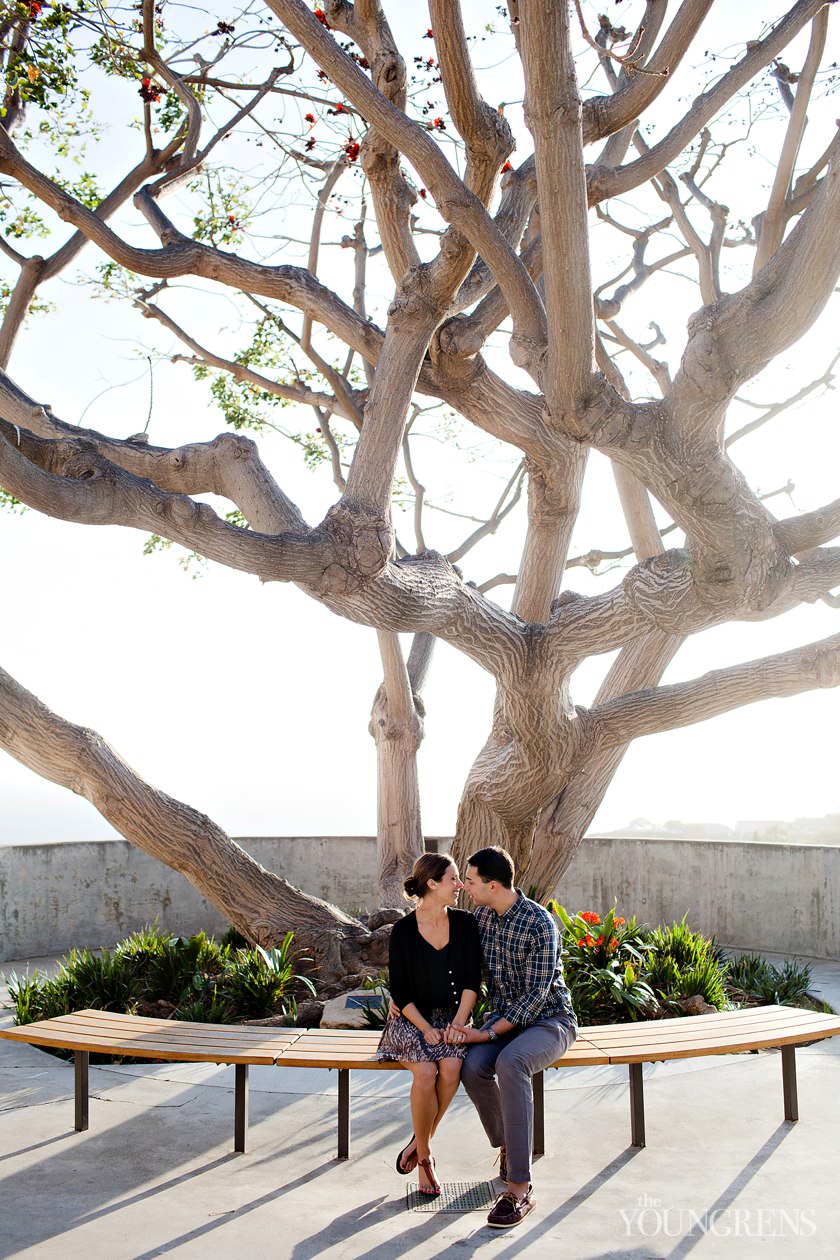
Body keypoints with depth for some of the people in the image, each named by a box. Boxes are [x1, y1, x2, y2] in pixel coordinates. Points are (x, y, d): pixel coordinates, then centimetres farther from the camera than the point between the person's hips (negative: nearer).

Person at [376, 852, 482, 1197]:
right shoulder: (403, 931, -6)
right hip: (411, 1018, -2)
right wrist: (426, 1030, -15)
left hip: (451, 1016, 2)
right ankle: (424, 1156, -8)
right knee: (426, 1071, -29)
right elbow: (399, 991, -5)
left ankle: (420, 1142, -6)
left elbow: (472, 980, -1)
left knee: (451, 1068, -28)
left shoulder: (465, 923, 1)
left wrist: (457, 1024, -13)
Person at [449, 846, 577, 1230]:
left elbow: (537, 994, -20)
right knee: (473, 1067, -27)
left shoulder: (539, 923, -19)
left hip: (548, 1019, -5)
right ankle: (507, 1146, 2)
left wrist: (489, 1033, -24)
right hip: (503, 1017, 6)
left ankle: (520, 1188, -32)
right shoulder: (480, 916, 2)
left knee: (510, 1063, -37)